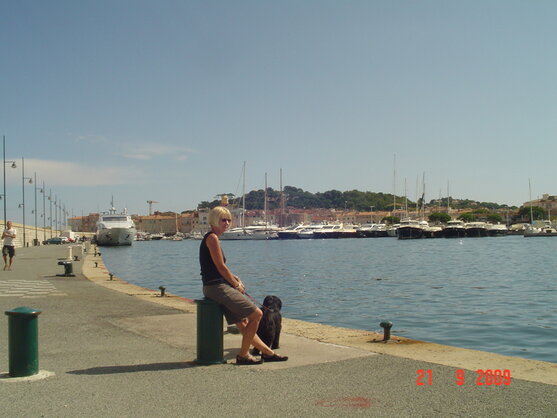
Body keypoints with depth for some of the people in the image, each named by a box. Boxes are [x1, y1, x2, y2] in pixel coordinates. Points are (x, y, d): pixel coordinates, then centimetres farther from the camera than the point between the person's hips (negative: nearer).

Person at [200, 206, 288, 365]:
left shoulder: (212, 238, 18)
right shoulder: (212, 237, -13)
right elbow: (221, 267, -15)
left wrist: (234, 278, 10)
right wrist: (237, 285, -3)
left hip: (218, 286, 10)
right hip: (216, 287, -10)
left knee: (242, 323, 16)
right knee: (256, 314, -10)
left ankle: (267, 351, 25)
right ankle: (243, 355, -3)